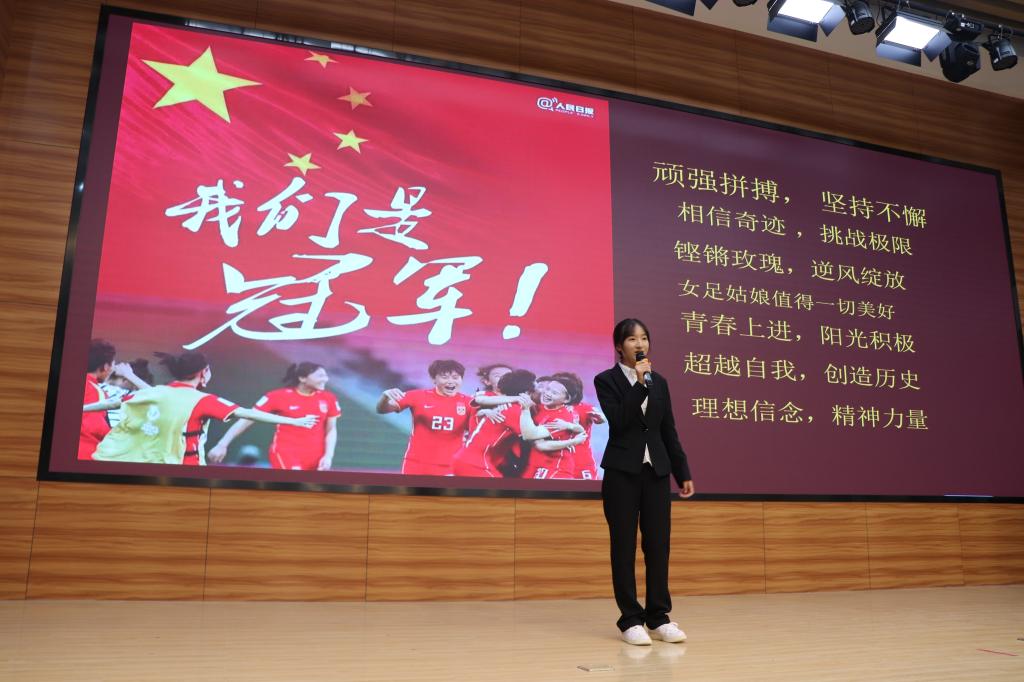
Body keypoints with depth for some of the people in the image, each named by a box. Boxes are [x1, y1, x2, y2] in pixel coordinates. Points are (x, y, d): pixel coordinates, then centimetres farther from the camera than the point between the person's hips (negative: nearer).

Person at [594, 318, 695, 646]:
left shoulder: (659, 382, 12)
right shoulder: (606, 380, -2)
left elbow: (669, 431, 13)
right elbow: (618, 421, -16)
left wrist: (683, 473, 10)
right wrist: (639, 383, -19)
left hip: (656, 472, 4)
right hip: (622, 472, -4)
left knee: (658, 545, 5)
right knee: (624, 547, 1)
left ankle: (658, 617, 14)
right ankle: (631, 620, 9)